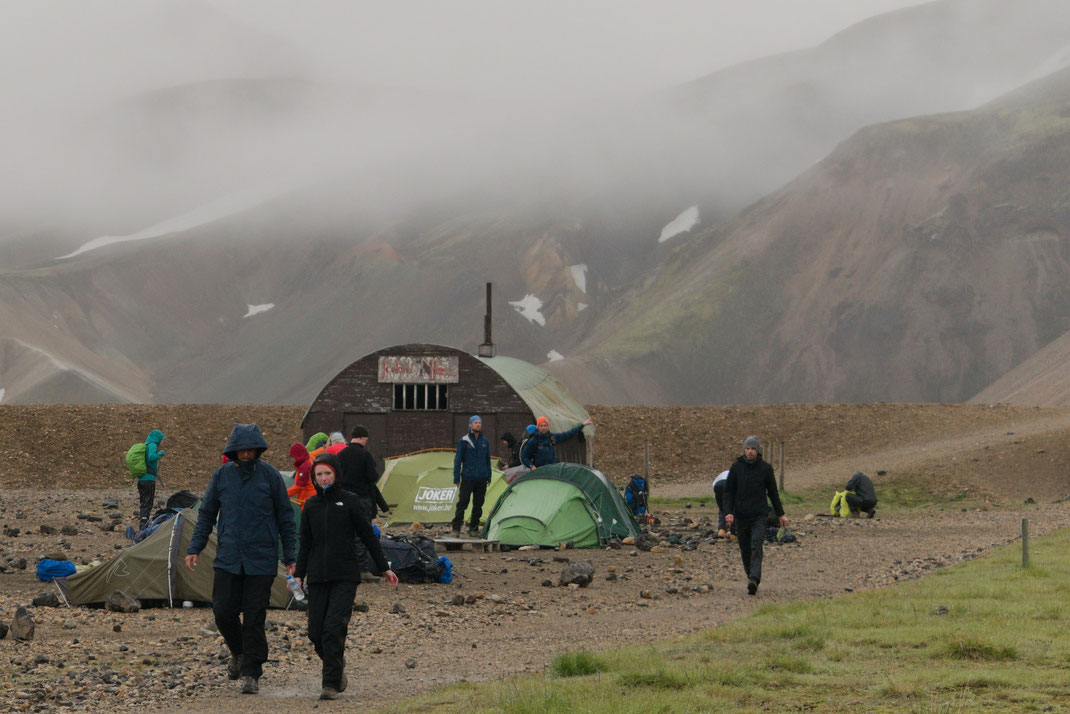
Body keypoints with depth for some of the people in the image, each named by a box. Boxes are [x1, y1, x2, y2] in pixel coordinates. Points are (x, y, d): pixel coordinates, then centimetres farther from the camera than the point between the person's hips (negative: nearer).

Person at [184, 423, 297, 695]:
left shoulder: (270, 475, -2)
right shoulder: (221, 475, 4)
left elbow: (285, 517, 5)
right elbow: (206, 514, 13)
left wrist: (290, 556, 4)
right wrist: (194, 548, 5)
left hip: (261, 560, -2)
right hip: (228, 558, 2)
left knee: (254, 618, -4)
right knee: (223, 612, -2)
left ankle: (251, 673, 4)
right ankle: (239, 653, 27)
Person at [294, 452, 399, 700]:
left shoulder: (350, 501, 0)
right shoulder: (311, 505, 10)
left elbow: (368, 536, 5)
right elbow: (305, 544, 16)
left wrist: (384, 568, 8)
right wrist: (299, 574, 9)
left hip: (345, 576, -4)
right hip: (318, 577, 4)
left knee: (334, 628, -14)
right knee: (316, 631, 0)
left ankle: (331, 684, -11)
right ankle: (336, 665, 28)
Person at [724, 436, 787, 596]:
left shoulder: (765, 468, 2)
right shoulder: (736, 467, 3)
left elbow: (773, 492, 11)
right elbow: (728, 491, 3)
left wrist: (780, 514, 14)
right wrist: (728, 512, -10)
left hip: (759, 516, -2)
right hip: (741, 516, 2)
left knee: (756, 547, -16)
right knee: (745, 550, 8)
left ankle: (754, 580, -28)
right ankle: (750, 576, 25)